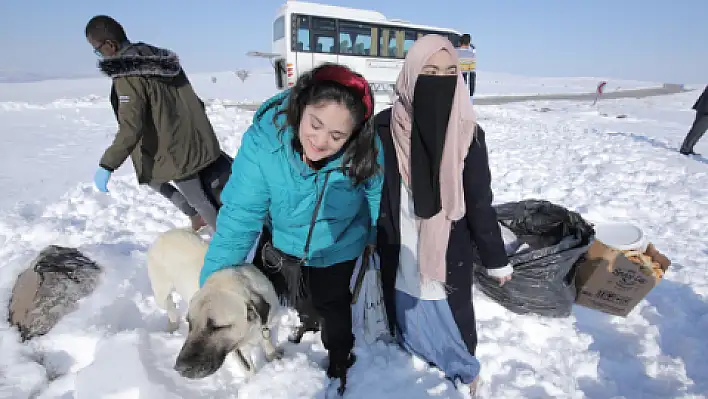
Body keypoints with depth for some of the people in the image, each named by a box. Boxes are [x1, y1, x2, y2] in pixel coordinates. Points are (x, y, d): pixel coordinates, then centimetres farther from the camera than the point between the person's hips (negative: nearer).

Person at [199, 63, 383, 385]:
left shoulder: (366, 151, -32)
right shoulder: (263, 137, -34)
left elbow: (377, 198, -12)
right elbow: (241, 213, -29)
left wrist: (375, 239, 5)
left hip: (336, 248, -2)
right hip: (281, 239, 3)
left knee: (331, 303, 15)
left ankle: (340, 355, 49)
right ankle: (308, 315, 57)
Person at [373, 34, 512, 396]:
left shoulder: (468, 134, -10)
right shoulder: (384, 128, -12)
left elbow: (479, 202, -2)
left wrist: (496, 259, 3)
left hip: (450, 255, 0)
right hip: (400, 255, 1)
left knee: (450, 317, 14)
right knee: (409, 315, 18)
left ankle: (464, 369, 46)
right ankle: (418, 356, 49)